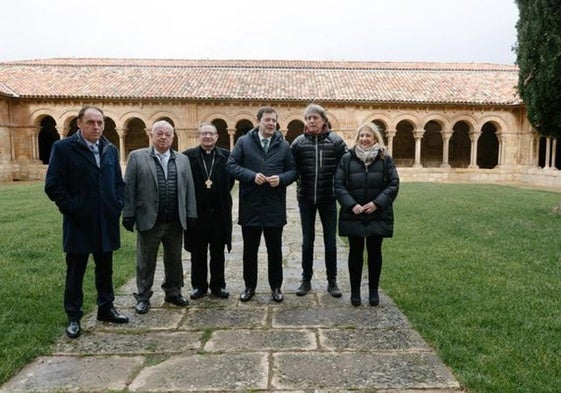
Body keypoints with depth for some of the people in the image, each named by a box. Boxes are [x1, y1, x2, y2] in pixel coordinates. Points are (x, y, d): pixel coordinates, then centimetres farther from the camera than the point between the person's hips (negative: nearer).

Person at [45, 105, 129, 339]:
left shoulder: (111, 150, 9)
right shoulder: (63, 148, -6)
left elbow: (118, 182, 15)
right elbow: (53, 186, -9)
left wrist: (117, 206, 2)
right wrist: (71, 210, -13)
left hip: (106, 223, 5)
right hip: (79, 224, -4)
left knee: (105, 269, 15)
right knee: (75, 272, 8)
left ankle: (106, 308, 30)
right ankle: (73, 317, 21)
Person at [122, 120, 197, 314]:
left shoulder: (182, 160, 10)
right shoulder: (137, 157, 0)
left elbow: (189, 189, 7)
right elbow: (128, 189, -3)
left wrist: (190, 215, 2)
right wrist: (128, 215, -8)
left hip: (175, 222, 3)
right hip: (149, 220, -3)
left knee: (174, 260, 14)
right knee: (146, 262, 8)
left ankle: (173, 292, 29)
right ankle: (143, 297, 22)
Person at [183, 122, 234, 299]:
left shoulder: (226, 156, 2)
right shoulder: (188, 156, -1)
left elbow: (231, 180, 5)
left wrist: (222, 195, -1)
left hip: (219, 212, 1)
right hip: (196, 211, 0)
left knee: (218, 253, 10)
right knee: (197, 253, 10)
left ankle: (218, 285, 23)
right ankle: (199, 285, 23)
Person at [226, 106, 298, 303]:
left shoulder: (284, 145, 6)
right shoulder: (244, 142, 2)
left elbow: (293, 170, 7)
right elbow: (231, 165, -3)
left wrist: (281, 179, -14)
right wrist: (252, 176, -16)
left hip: (275, 206, 1)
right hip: (250, 205, -1)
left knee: (275, 249, 10)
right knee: (250, 249, 11)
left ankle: (276, 286, 25)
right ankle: (250, 286, 26)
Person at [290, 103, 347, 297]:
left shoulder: (336, 141, -3)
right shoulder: (298, 142, -1)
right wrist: (300, 183, -3)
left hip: (328, 198, -1)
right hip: (306, 199, 1)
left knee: (330, 241, 8)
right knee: (307, 241, 11)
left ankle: (332, 281, 21)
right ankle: (306, 280, 23)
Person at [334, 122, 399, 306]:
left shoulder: (385, 159, 3)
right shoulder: (347, 158, 2)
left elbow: (393, 184, -2)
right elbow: (339, 185, -3)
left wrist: (377, 203, -14)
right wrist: (351, 204, -15)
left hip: (377, 215, 0)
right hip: (353, 215, 0)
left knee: (374, 252, 8)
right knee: (355, 252, 7)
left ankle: (374, 290, 23)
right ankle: (355, 291, 20)